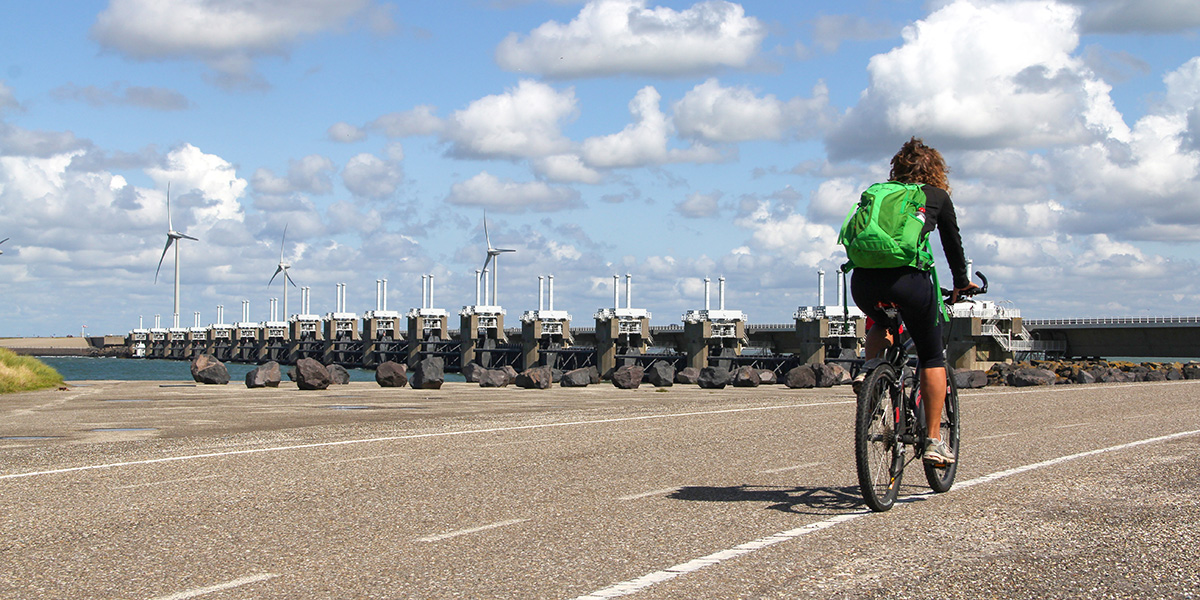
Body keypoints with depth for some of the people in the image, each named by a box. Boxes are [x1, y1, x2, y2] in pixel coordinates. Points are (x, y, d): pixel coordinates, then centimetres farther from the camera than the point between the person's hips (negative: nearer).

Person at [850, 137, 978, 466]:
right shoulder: (937, 196, 18)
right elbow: (952, 243, 26)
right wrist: (961, 283, 44)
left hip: (863, 281, 4)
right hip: (907, 278, -3)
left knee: (881, 325, 38)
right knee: (932, 358, 15)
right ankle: (934, 441, 11)